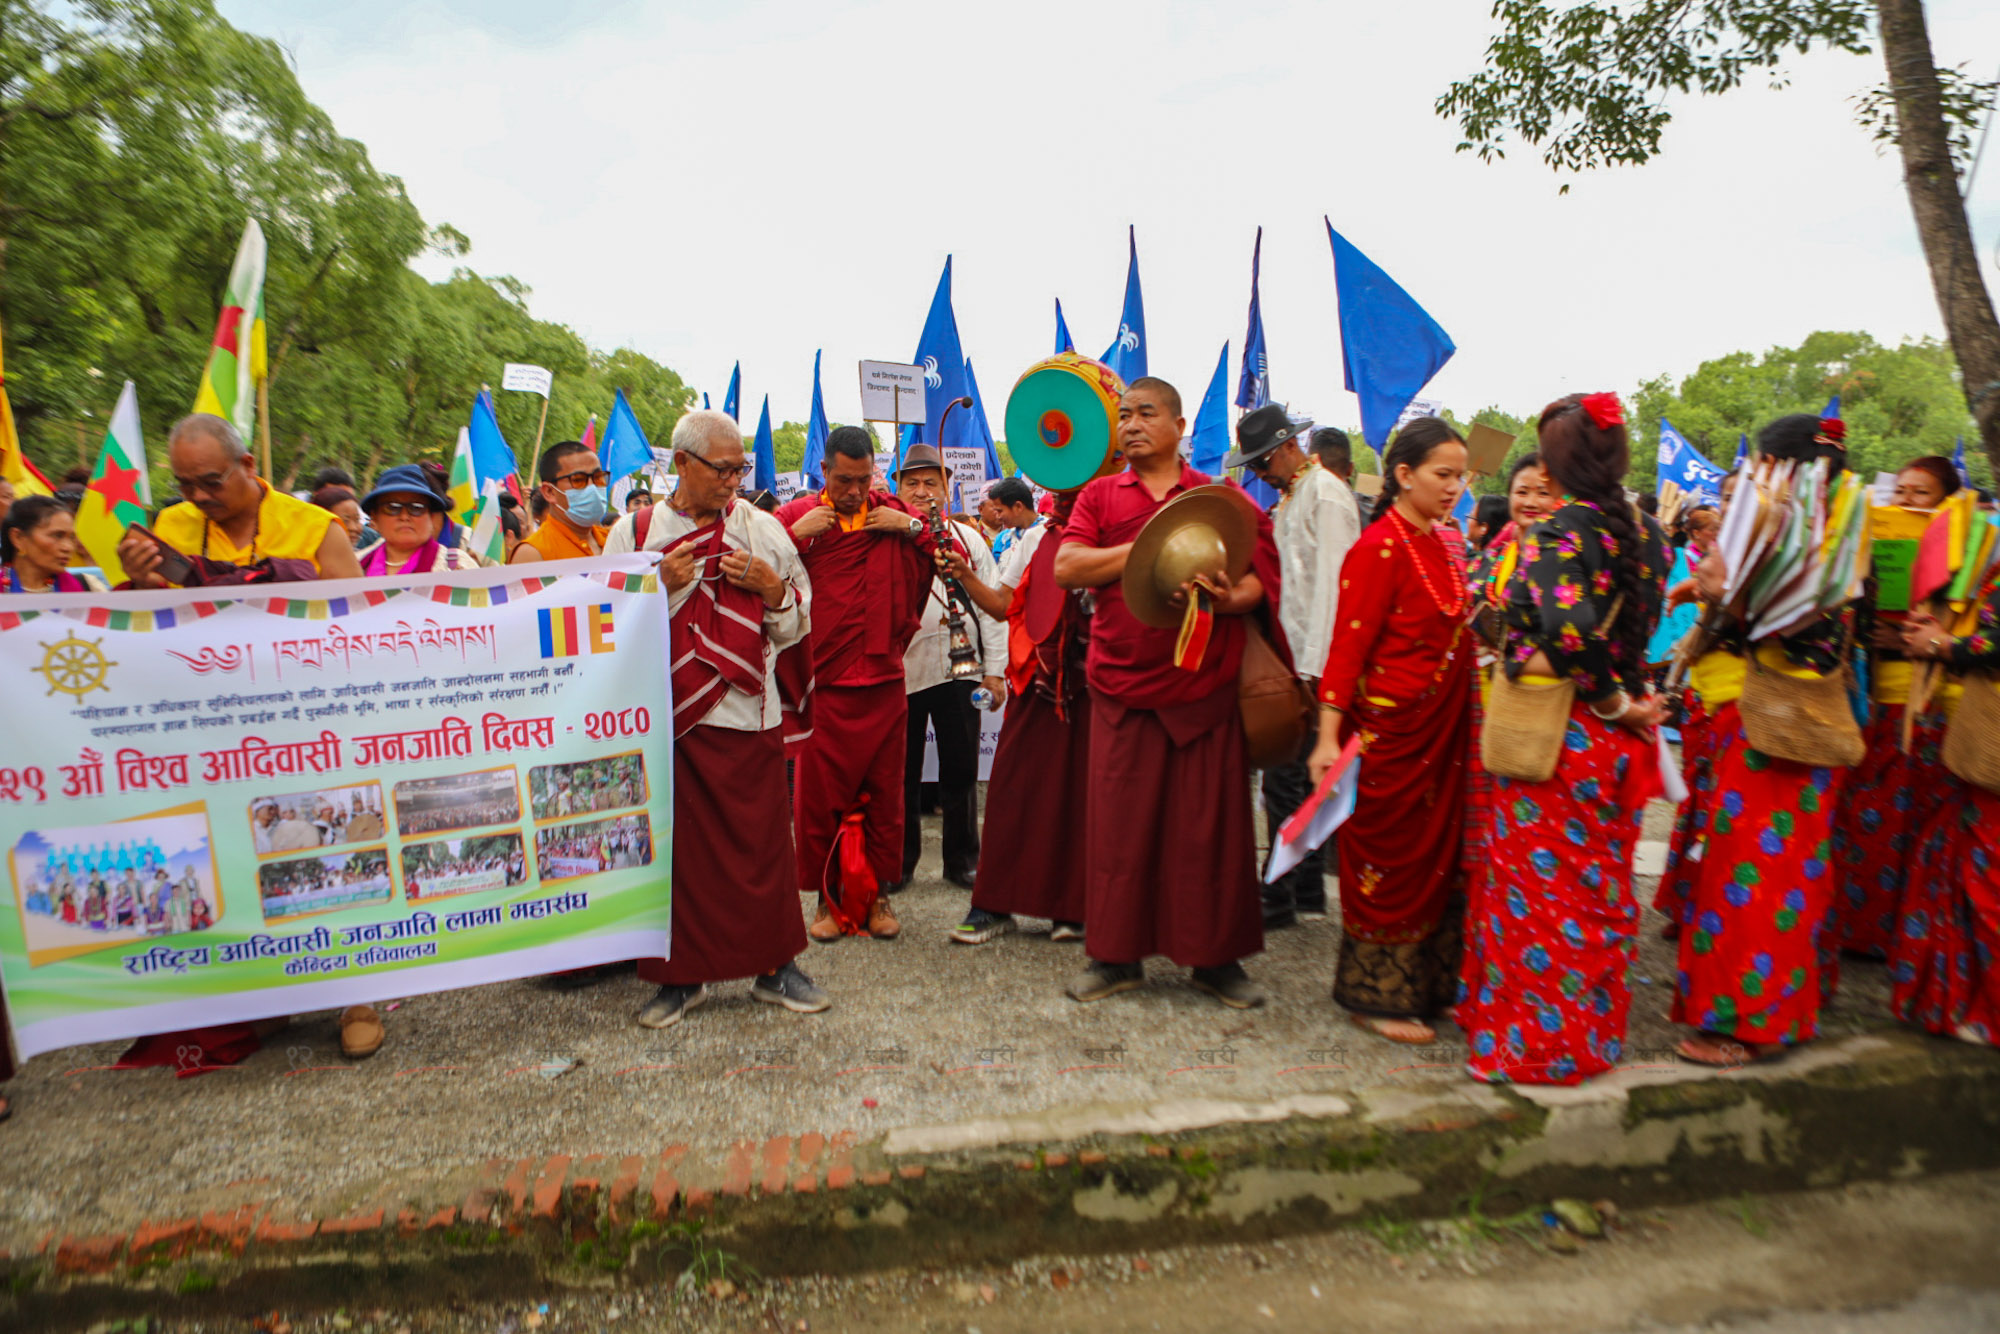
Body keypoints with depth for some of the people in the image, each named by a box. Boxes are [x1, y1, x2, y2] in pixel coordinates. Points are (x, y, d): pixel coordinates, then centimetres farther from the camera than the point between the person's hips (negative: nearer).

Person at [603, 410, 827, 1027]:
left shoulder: (762, 529, 6)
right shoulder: (633, 533, 4)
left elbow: (798, 623, 10)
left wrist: (773, 588, -10)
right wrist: (661, 584, -12)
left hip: (747, 715, 0)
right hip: (665, 716, 0)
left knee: (761, 842, 4)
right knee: (675, 847, 6)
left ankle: (777, 965, 20)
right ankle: (681, 974, 22)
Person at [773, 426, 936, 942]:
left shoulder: (893, 513, 8)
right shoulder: (796, 515, 3)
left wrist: (913, 528, -5)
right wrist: (796, 534, -15)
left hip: (883, 681, 2)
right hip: (821, 682, -1)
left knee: (884, 791, 7)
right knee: (819, 793, 2)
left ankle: (876, 893, 21)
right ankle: (826, 897, 16)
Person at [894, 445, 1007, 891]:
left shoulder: (969, 539, 11)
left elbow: (991, 607, 9)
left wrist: (994, 670, 4)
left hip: (960, 669, 1)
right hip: (902, 670, -1)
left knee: (961, 769, 6)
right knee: (903, 771, 7)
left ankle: (962, 859, 20)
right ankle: (900, 860, 21)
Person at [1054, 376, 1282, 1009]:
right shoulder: (1100, 495, 11)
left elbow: (1257, 578, 3)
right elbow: (1066, 567, -5)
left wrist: (1228, 598, -20)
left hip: (1206, 688, 0)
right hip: (1123, 687, 1)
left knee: (1210, 824, 4)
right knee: (1120, 820, 5)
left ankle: (1215, 957, 19)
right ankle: (1117, 955, 19)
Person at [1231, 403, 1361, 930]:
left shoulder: (1326, 495, -9)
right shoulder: (1290, 497, 19)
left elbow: (1332, 586, -16)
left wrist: (1311, 672, -20)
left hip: (1312, 660, -9)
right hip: (1292, 659, 9)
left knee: (1286, 778, -6)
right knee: (1302, 778, 13)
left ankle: (1280, 899, 3)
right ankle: (1308, 894, 22)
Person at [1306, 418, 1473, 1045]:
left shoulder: (1443, 547, 11)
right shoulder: (1379, 547, -14)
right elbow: (1348, 645, -18)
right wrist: (1329, 736, -24)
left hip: (1442, 728, 8)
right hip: (1391, 729, -8)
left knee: (1438, 857, 14)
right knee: (1390, 860, 2)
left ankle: (1428, 984, 28)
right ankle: (1376, 996, 17)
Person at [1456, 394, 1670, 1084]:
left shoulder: (1555, 531, -17)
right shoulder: (1644, 531, 6)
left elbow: (1570, 628, -29)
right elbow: (1644, 624, 12)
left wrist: (1614, 701, -17)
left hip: (1554, 735, -7)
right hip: (1619, 740, 7)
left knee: (1540, 885, 4)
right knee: (1602, 887, 17)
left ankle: (1533, 1042, 15)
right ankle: (1596, 1032, 30)